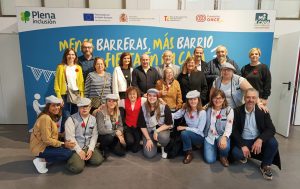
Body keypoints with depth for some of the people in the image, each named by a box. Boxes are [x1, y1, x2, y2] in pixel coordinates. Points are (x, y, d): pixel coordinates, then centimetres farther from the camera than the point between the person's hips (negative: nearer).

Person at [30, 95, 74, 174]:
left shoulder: (53, 117, 6)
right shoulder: (45, 118, -23)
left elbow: (52, 134, 5)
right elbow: (46, 139, -24)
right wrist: (63, 144, -21)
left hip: (45, 145, 9)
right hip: (40, 148, -9)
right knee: (68, 153, -18)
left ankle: (44, 159, 7)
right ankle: (41, 160, -6)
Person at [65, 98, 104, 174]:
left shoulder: (93, 119, 5)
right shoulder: (71, 119, -10)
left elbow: (94, 135, 3)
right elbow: (70, 137, -14)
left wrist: (91, 149, -9)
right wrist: (79, 151, -16)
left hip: (88, 147, 5)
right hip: (75, 148, -4)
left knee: (98, 160, -14)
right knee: (78, 167, -23)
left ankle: (85, 157, 14)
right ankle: (73, 159, 10)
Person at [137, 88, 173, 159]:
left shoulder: (164, 107, -15)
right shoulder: (143, 108, -8)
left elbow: (169, 124, -12)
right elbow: (142, 125, -4)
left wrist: (157, 131, -23)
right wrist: (148, 139, -12)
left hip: (161, 129, -1)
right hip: (148, 131, 2)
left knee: (163, 137, -37)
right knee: (149, 154, -14)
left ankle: (163, 147, 0)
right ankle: (154, 143, 21)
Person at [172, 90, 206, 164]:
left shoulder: (202, 112, -19)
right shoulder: (185, 109, -5)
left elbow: (199, 130, -20)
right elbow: (174, 115, -14)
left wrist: (184, 128, -23)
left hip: (199, 137, -5)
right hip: (188, 134, 5)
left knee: (184, 133, -34)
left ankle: (189, 153, -10)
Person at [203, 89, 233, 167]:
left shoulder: (229, 110, -7)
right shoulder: (208, 109, 2)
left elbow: (229, 127, -16)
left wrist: (224, 137, -32)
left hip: (221, 135, -1)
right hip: (209, 136, 2)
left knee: (224, 146, -36)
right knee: (210, 160, -13)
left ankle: (223, 156, 2)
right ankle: (215, 148, 22)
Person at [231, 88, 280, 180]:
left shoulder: (263, 111, -4)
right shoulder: (237, 111, -7)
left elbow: (271, 129, -11)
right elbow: (234, 131, -8)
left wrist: (260, 139, -29)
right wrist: (242, 145, -21)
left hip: (258, 140, 2)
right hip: (243, 141, -1)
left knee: (273, 143, -27)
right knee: (236, 153, -30)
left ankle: (265, 165, 0)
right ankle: (244, 155, 10)